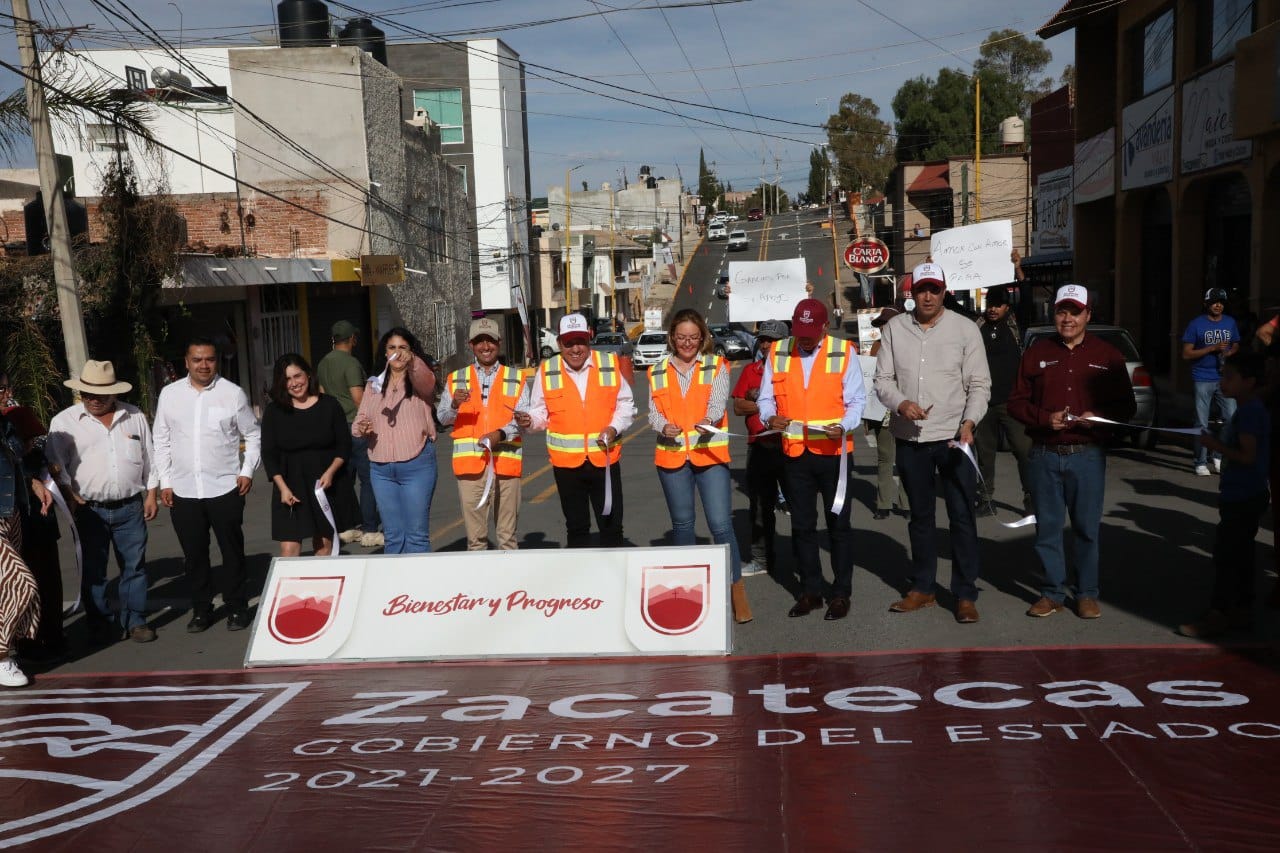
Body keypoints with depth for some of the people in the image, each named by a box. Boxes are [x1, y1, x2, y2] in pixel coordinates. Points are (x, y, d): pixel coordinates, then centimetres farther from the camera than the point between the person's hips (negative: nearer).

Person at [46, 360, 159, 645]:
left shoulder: (135, 416, 6)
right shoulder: (63, 421, 0)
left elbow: (149, 458, 10)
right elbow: (56, 463, 0)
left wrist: (151, 495, 7)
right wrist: (69, 494, -12)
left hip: (130, 507, 1)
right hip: (88, 510, -1)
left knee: (134, 566, 6)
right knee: (93, 570, 6)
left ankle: (135, 620, 17)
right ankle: (101, 625, 17)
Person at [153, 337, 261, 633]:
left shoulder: (233, 393, -2)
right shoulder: (169, 394, 4)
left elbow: (252, 435, 5)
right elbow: (161, 440, 8)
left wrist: (247, 471, -4)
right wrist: (164, 481, 4)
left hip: (225, 487, -2)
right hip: (183, 490, 2)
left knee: (232, 552, 8)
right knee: (194, 555, 11)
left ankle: (236, 609, 20)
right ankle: (201, 611, 24)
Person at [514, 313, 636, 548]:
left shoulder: (609, 364, 2)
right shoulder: (546, 372, 2)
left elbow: (625, 404, 9)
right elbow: (540, 412, 7)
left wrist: (614, 427, -8)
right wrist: (528, 421, -15)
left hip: (605, 458, 0)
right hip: (566, 462, 0)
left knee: (611, 525, 6)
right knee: (576, 528, 12)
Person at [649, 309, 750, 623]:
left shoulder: (716, 366, 3)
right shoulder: (658, 372, 10)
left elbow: (718, 403, -10)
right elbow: (653, 411, 5)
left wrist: (708, 420, -32)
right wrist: (663, 425, -17)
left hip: (710, 454, -3)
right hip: (672, 455, 3)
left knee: (721, 523, -10)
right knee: (681, 523, 13)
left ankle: (738, 592, -1)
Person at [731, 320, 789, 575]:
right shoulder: (750, 370, 11)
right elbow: (737, 406, 5)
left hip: (788, 446, -5)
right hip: (758, 446, 5)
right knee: (759, 505, 12)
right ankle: (761, 559, 23)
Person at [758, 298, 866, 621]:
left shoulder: (843, 352, -3)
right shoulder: (777, 352, 5)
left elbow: (856, 401, -3)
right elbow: (765, 397, 7)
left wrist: (843, 426, -22)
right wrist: (770, 416, -14)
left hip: (834, 451, -3)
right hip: (794, 452, 3)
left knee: (838, 523, 6)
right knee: (802, 525, 11)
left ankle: (841, 593, 17)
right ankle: (811, 591, 24)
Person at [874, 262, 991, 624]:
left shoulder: (965, 329, -1)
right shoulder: (894, 329, 5)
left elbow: (980, 384, -2)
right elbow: (883, 380, 5)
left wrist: (969, 421, -18)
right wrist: (901, 403, -15)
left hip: (954, 438, -2)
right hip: (910, 438, 3)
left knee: (962, 516, -2)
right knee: (920, 516, 14)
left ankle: (965, 594, 8)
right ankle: (922, 588, 25)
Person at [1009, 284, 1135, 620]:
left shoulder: (1107, 355, 6)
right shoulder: (1036, 352, 8)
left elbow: (1126, 406, 8)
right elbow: (1016, 402, 7)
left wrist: (1098, 417, -12)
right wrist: (1044, 418, -11)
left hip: (1088, 455, -1)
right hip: (1044, 455, 1)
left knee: (1087, 528, 4)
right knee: (1047, 526, 6)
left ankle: (1087, 593, 17)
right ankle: (1052, 592, 17)